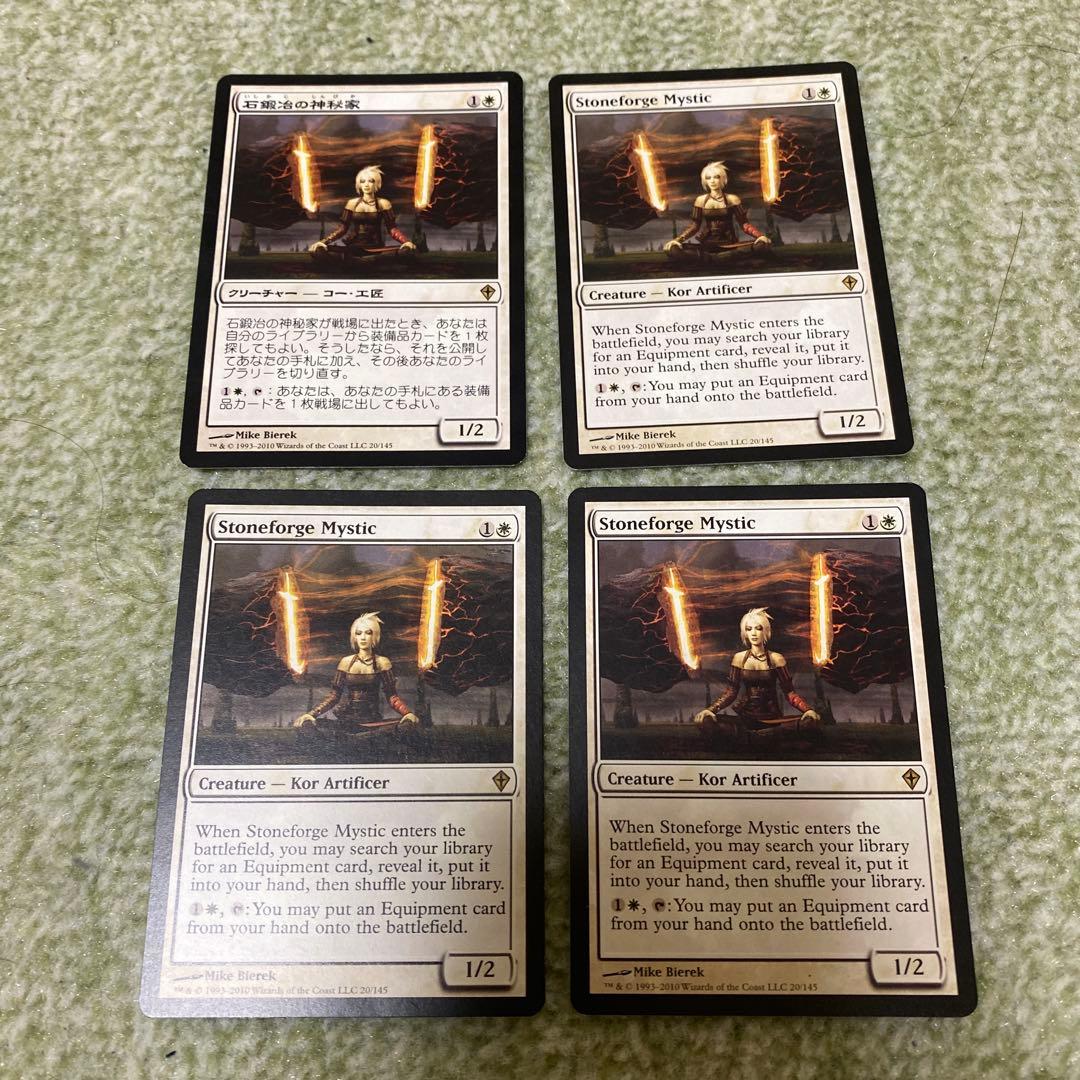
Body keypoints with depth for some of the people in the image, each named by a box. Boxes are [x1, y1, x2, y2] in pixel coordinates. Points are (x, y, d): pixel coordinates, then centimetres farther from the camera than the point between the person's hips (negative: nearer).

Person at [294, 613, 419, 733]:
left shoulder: (382, 662, 3)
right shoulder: (346, 661, 8)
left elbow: (392, 696, -2)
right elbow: (335, 695, 8)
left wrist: (408, 713, -21)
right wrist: (311, 714, -6)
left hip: (372, 721, -2)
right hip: (346, 719, 2)